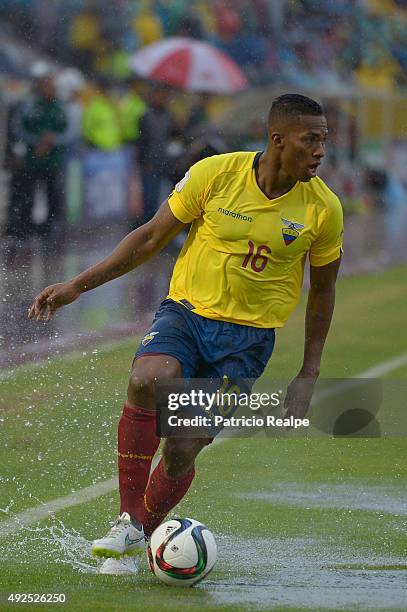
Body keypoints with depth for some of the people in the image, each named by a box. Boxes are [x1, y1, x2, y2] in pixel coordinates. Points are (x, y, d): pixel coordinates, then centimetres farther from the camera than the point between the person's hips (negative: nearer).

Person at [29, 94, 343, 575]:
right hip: (186, 313, 0)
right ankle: (128, 521, -17)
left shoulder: (323, 208, -6)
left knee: (181, 452, -11)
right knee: (146, 381, -33)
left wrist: (308, 375, 7)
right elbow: (152, 237, 2)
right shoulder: (214, 174, -10)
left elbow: (322, 288, 9)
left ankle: (140, 535, 19)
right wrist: (77, 286, -1)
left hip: (250, 337, 0)